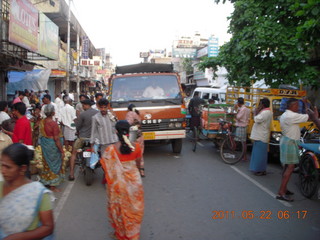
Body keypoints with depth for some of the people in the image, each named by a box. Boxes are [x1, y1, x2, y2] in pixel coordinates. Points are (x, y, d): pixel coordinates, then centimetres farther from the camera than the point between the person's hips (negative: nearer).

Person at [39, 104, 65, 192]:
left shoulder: (42, 122, -1)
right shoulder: (54, 124, -23)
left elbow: (42, 134, 9)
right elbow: (56, 139, -22)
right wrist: (62, 151, -15)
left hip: (44, 146, 7)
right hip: (53, 147, -7)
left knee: (47, 163, 21)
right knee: (54, 164, 6)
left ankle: (46, 181, 34)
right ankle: (52, 185, 15)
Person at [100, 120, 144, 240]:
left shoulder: (111, 149, -19)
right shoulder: (136, 146, -11)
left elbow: (108, 169, -12)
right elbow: (138, 165, 0)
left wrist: (106, 179, 8)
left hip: (118, 183, -2)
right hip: (134, 181, 2)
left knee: (119, 208, 18)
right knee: (133, 207, 21)